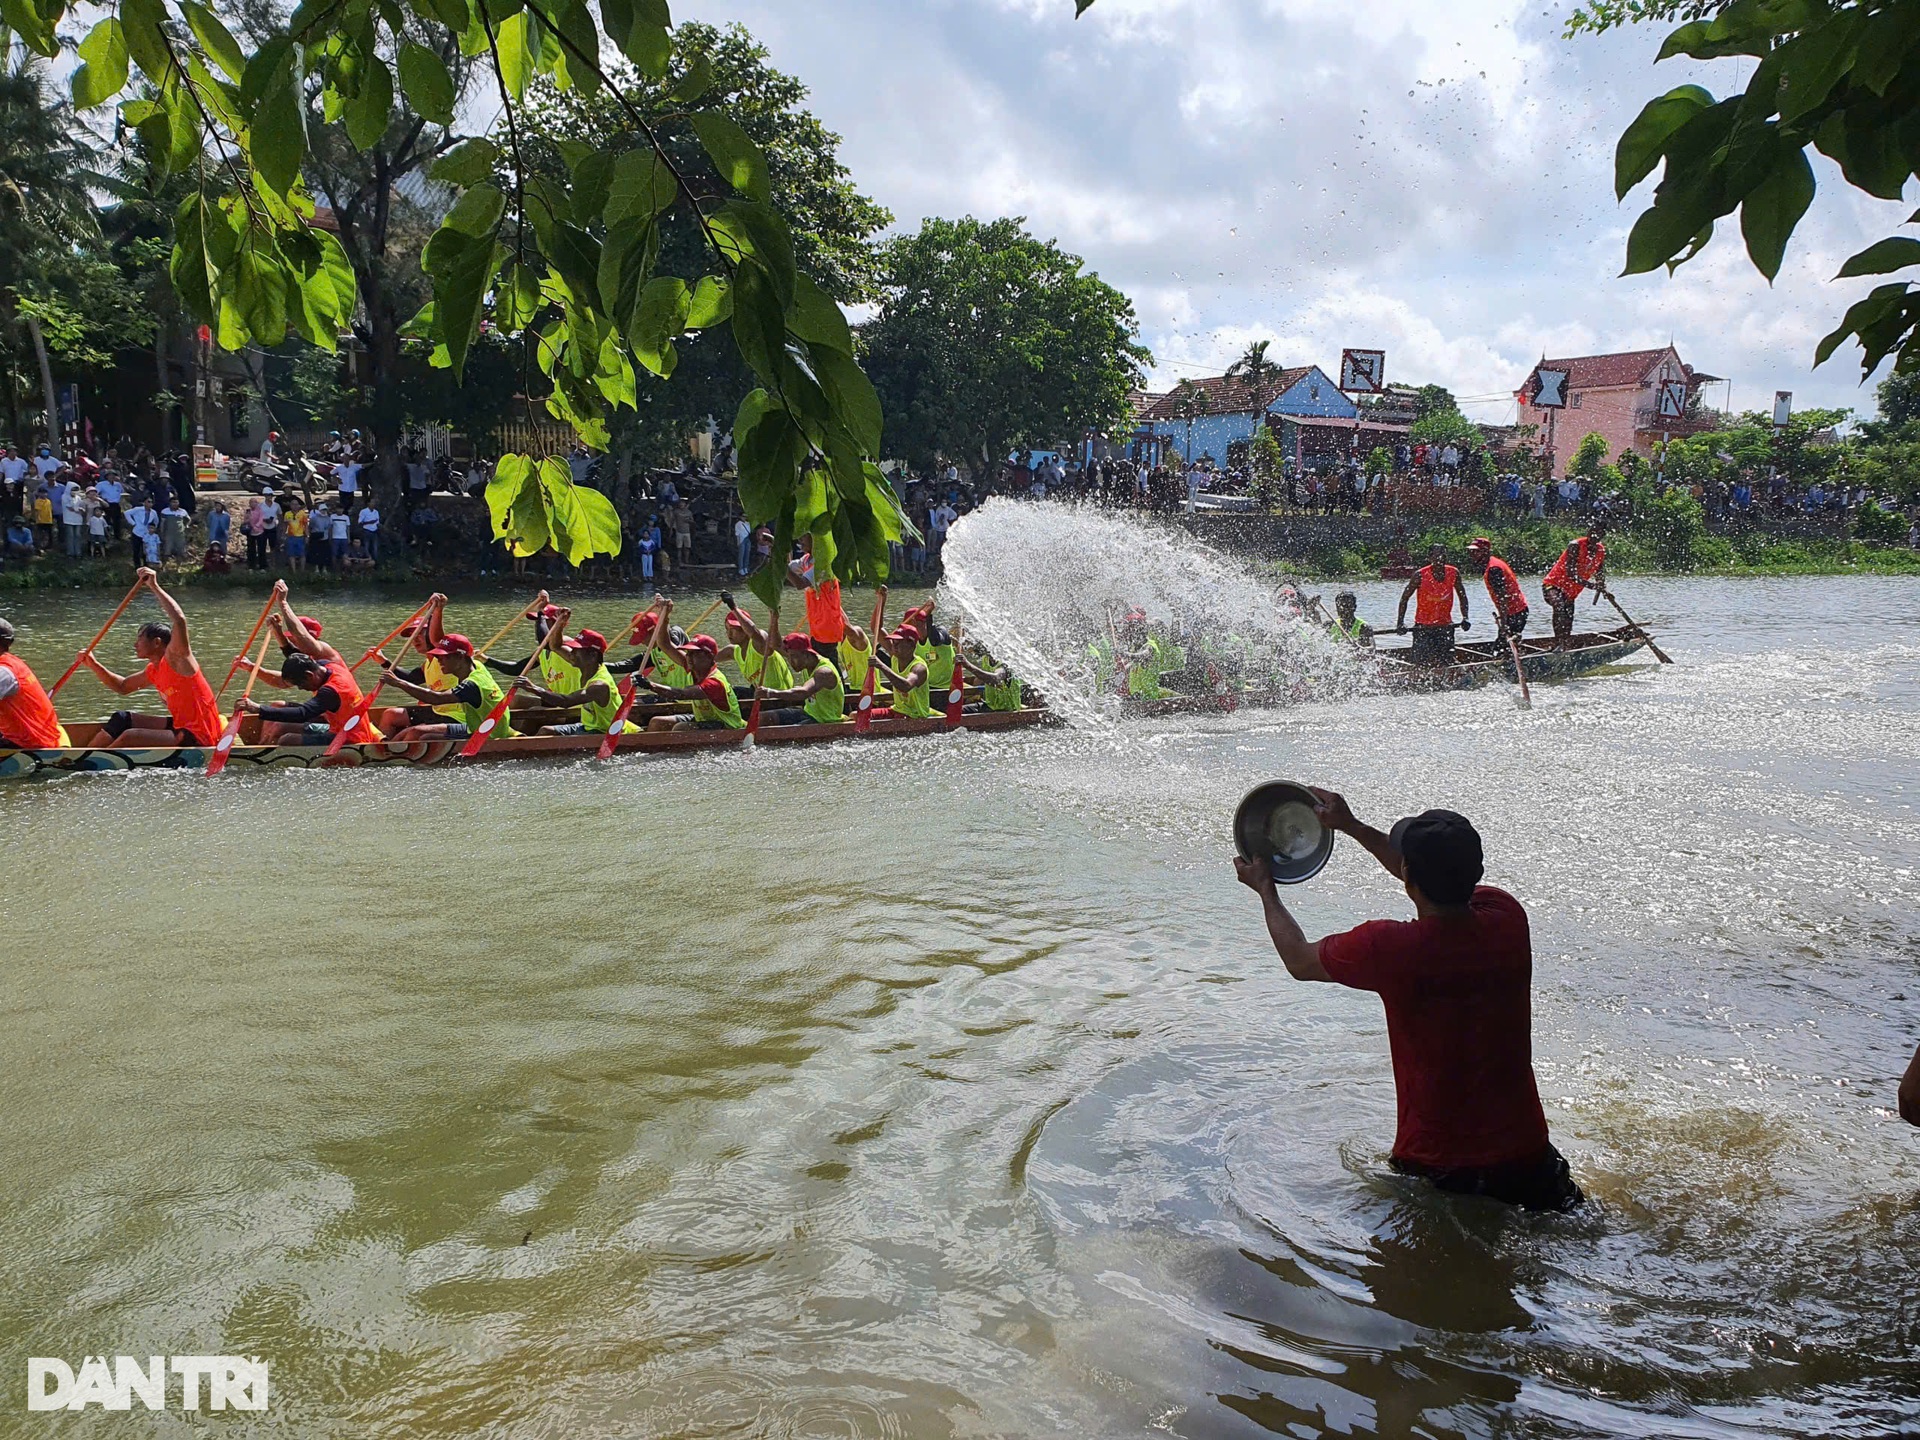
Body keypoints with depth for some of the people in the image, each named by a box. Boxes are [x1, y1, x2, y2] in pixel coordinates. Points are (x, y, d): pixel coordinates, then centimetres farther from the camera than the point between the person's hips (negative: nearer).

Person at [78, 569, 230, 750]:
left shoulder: (176, 658, -13)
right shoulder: (154, 670, 13)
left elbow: (179, 619, -29)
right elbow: (123, 687, 28)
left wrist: (154, 586, -25)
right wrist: (94, 665, 16)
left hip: (197, 738, -10)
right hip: (180, 727, 10)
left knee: (129, 737, -18)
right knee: (122, 718, 15)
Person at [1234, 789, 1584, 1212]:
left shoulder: (1388, 948, -23)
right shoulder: (1507, 917, -10)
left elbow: (1300, 960, -2)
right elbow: (1447, 879, 13)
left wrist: (1265, 889, 13)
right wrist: (1352, 827, 19)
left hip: (1433, 1166, -4)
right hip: (1523, 1157, 4)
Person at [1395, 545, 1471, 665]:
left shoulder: (1454, 573, -2)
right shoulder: (1420, 575, -11)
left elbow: (1462, 596, 10)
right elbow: (1404, 598, -4)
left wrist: (1465, 618, -1)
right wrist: (1400, 622, -11)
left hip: (1445, 625, 3)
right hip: (1423, 627, -3)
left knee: (1445, 664, 1)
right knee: (1421, 663, -7)